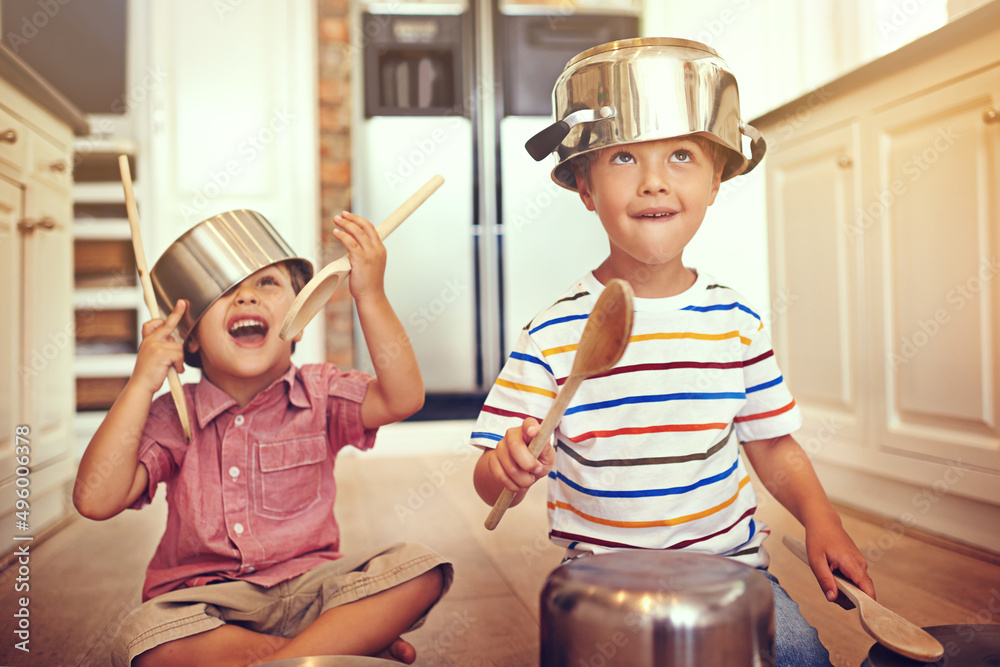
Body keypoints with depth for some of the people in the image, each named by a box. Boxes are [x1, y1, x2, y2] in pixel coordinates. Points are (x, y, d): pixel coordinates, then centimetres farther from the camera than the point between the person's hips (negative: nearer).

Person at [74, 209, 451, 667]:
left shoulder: (319, 393, -2)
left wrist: (370, 296, -28)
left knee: (419, 570, -22)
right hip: (204, 602, 1)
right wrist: (142, 382, -16)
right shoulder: (173, 417, -2)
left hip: (309, 590, 0)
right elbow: (95, 500, -14)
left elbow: (402, 398, -20)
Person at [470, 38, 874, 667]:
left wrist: (821, 519, -6)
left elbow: (774, 444, 9)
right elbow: (489, 482, -9)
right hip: (600, 566, -1)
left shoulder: (737, 321, -1)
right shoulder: (553, 334, -11)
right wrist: (511, 467, -31)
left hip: (727, 556, 2)